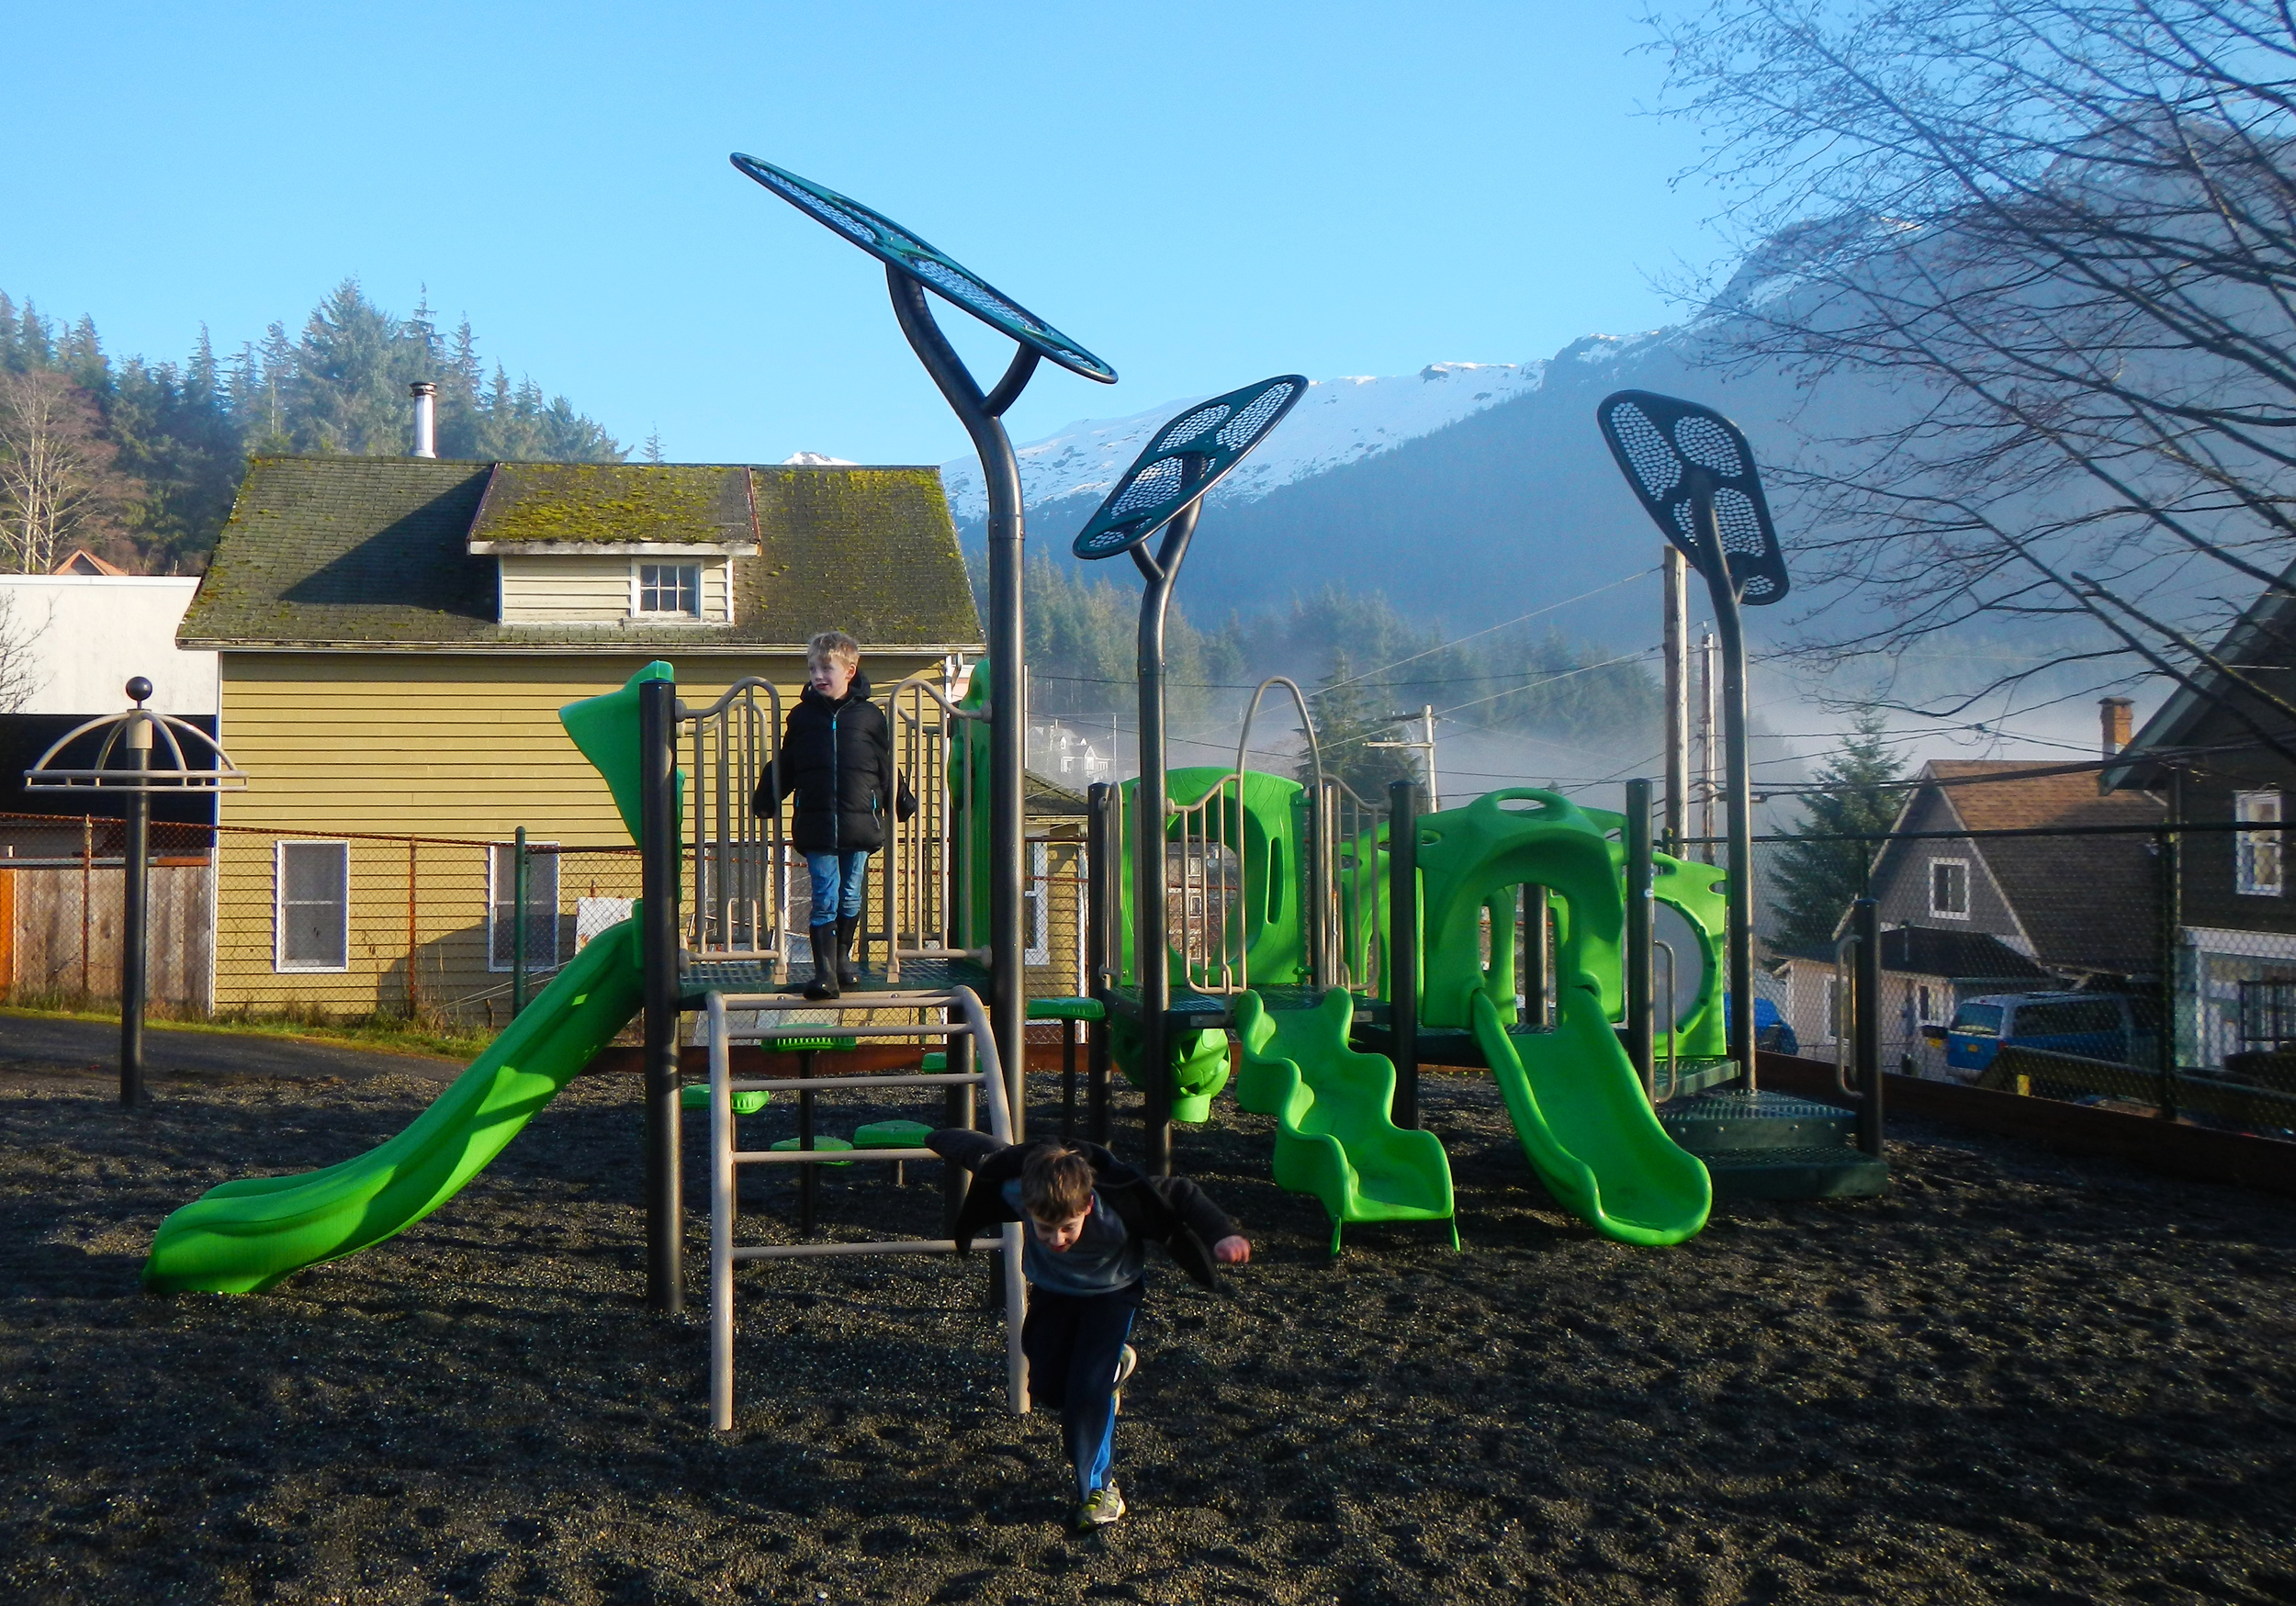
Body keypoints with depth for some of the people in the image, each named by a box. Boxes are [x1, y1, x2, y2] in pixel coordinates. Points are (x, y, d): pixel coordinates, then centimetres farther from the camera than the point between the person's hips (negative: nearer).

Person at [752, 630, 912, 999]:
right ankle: (824, 971, -5)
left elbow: (886, 767, 13)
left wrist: (902, 802, 14)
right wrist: (765, 799, 9)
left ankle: (842, 958, 26)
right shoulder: (801, 716, 7)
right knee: (824, 898, -4)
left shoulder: (869, 716, 5)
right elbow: (784, 767, 14)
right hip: (816, 825, 0)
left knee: (851, 897, 9)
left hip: (859, 822, 0)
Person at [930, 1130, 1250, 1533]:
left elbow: (1182, 1196, -26)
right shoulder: (1012, 1185, -36)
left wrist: (1222, 1235, -42)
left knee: (1087, 1390, -16)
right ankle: (1113, 1366, 36)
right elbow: (975, 1149, -16)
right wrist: (938, 1140, 5)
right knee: (1046, 1389, 5)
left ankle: (1098, 1488, 4)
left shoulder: (1119, 1204, -42)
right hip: (1051, 1288, 3)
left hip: (1112, 1292, -3)